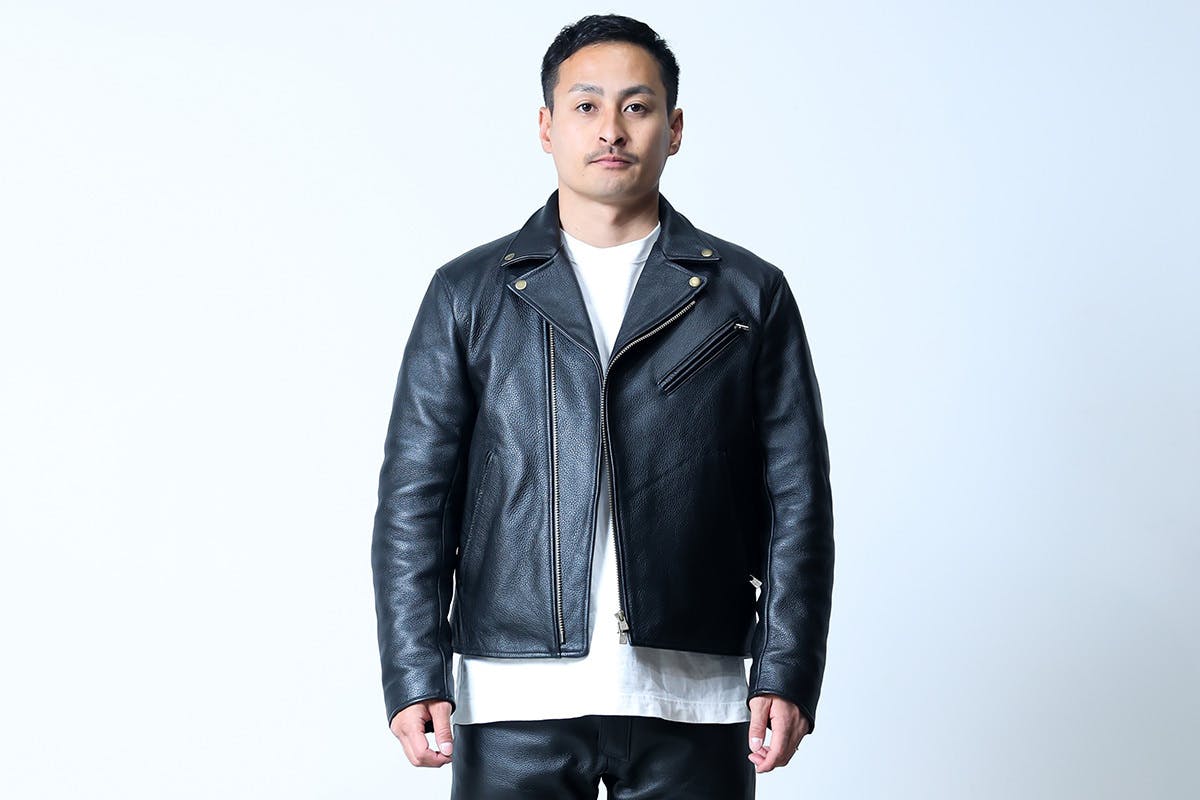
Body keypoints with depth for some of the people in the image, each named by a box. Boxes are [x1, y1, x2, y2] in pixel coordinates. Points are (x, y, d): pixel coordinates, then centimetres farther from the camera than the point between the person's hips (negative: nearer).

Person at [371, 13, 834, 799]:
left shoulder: (750, 293, 9)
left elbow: (796, 499, 6)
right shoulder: (468, 294, 9)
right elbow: (414, 497, 5)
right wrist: (415, 677, -4)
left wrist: (786, 675, -3)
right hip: (514, 702, 0)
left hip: (691, 701, 0)